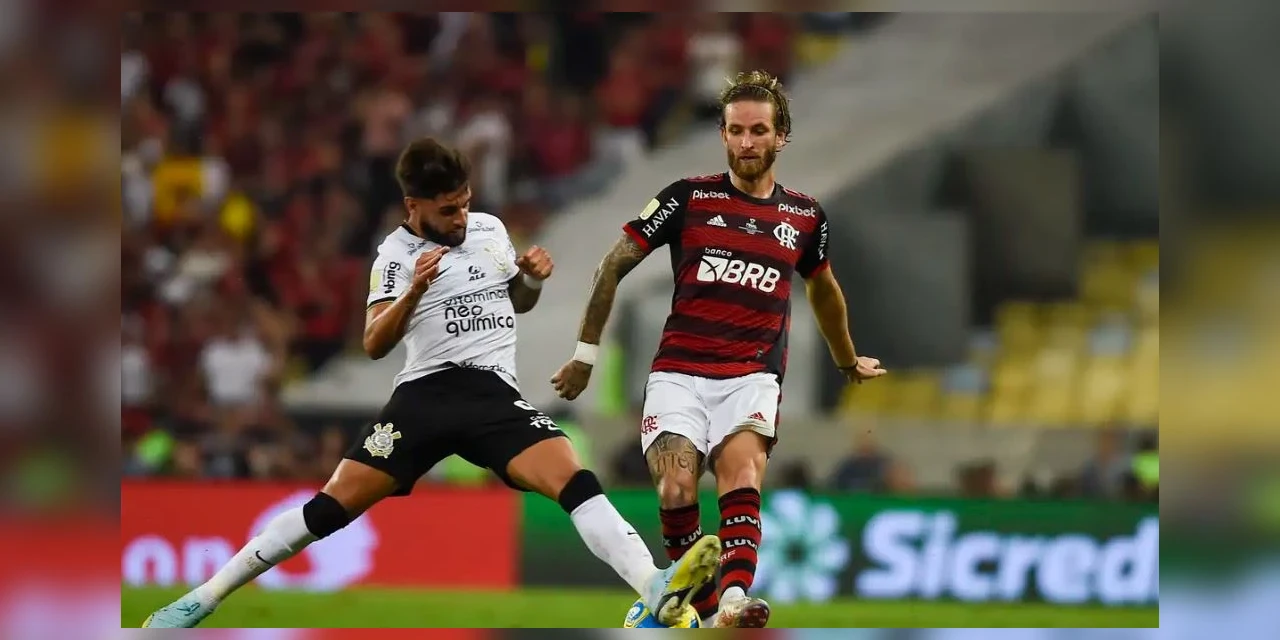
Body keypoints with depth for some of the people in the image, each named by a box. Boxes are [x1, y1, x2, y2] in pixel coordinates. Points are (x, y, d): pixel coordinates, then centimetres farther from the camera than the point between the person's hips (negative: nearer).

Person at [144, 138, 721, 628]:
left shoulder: (490, 229, 12)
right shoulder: (397, 254, 2)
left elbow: (518, 303, 29)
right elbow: (374, 345, -5)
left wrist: (532, 279, 6)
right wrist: (414, 290, -19)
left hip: (495, 395, 2)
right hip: (425, 394, -2)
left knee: (575, 480, -21)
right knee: (334, 505, -9)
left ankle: (658, 592, -35)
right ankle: (205, 597, -2)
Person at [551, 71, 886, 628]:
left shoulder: (806, 217, 10)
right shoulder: (690, 198, 2)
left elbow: (823, 290, 31)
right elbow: (614, 265, 8)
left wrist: (848, 362, 44)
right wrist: (586, 352, 8)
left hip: (752, 377, 0)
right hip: (678, 373, 0)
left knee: (741, 471, -28)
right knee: (676, 490, -22)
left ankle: (734, 600, -49)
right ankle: (703, 612, -5)